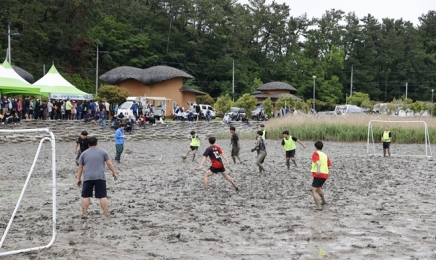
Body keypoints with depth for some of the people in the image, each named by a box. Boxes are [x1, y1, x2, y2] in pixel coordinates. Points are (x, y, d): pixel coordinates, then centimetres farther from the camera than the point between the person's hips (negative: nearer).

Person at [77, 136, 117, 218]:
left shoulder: (84, 153, 12)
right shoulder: (103, 152, 7)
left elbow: (80, 167, 11)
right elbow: (109, 164, 3)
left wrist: (78, 178, 15)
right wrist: (114, 173, 11)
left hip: (87, 177, 1)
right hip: (100, 177, -1)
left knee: (86, 196, 8)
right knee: (103, 196, 1)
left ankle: (84, 214, 5)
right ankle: (106, 214, -1)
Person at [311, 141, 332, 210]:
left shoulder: (316, 153, -3)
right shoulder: (325, 155, 19)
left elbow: (317, 161, -23)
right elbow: (329, 165, 17)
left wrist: (318, 169, -40)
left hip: (318, 175, -8)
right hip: (325, 174, 8)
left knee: (314, 190, -9)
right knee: (318, 188, 31)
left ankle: (318, 206, -20)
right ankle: (323, 201, 46)